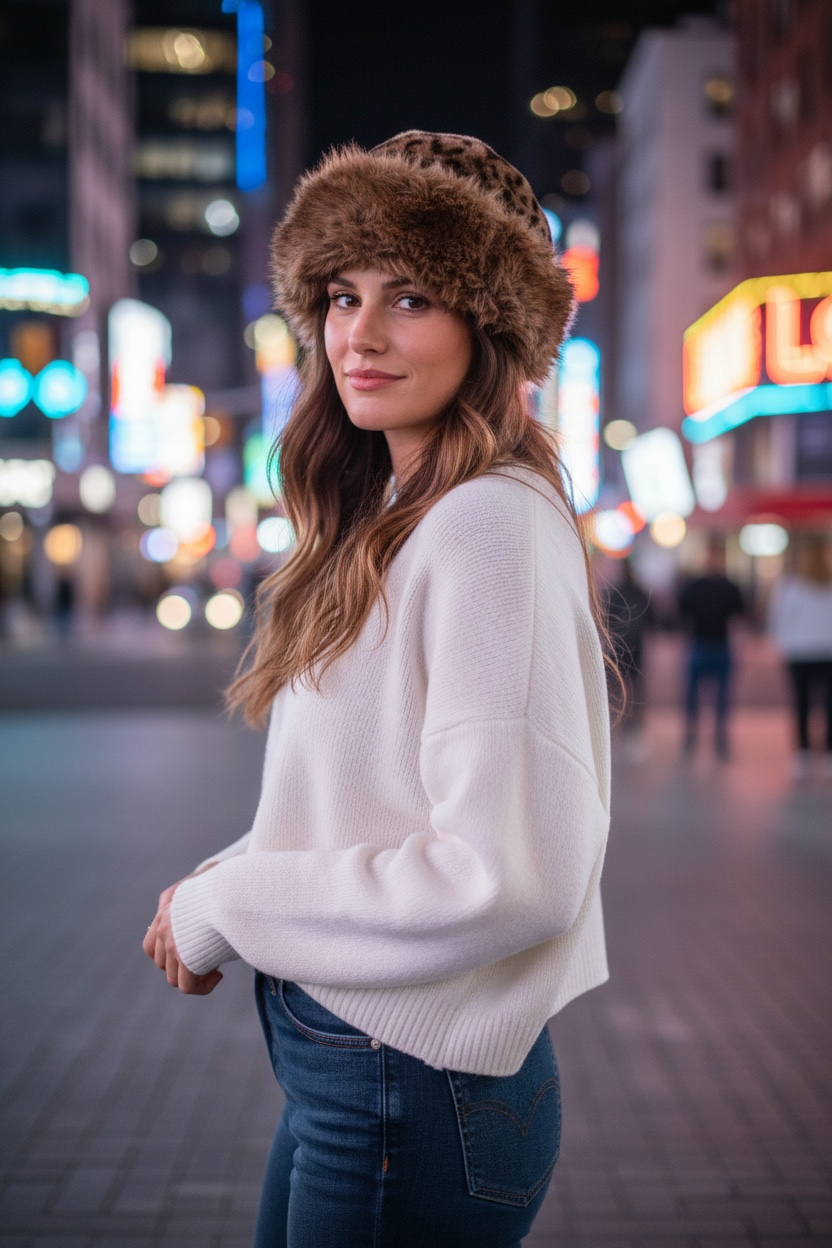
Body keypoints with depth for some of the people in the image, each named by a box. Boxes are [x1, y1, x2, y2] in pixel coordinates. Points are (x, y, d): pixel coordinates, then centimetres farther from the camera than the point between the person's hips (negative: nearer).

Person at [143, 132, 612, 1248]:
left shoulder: (491, 524, -20)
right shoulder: (390, 522, 9)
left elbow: (510, 879, -27)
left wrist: (226, 909, -16)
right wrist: (214, 888, -1)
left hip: (415, 1091, -8)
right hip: (335, 1062, 8)